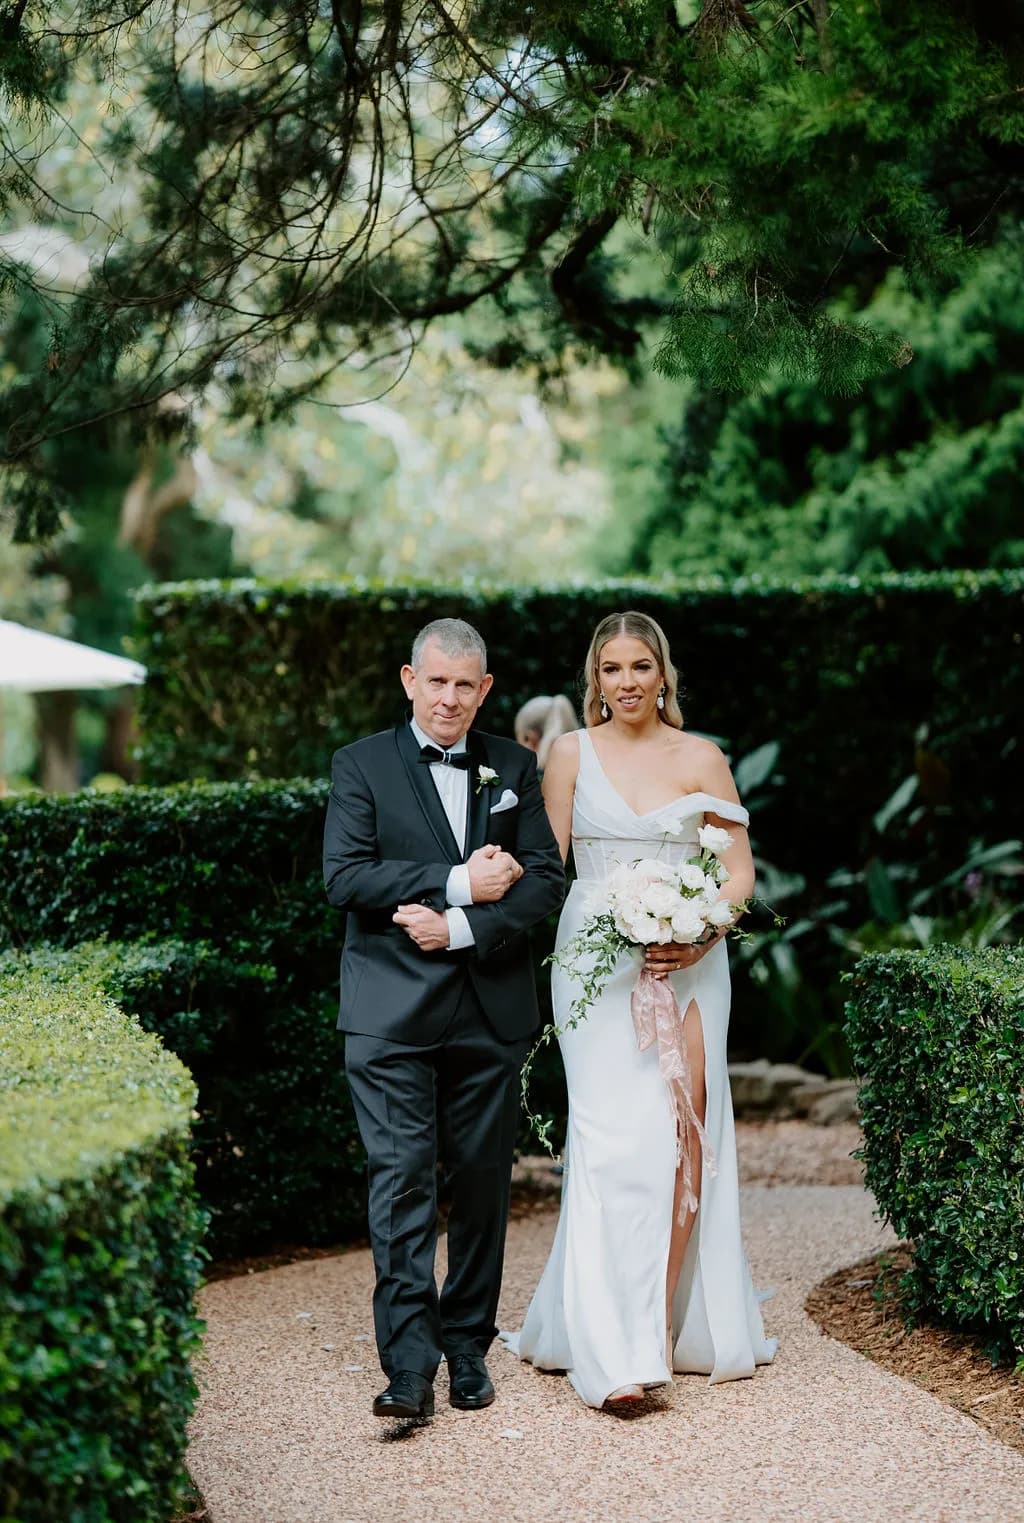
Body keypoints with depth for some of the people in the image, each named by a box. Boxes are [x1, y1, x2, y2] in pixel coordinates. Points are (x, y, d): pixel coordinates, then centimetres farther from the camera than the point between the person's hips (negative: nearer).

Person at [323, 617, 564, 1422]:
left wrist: (461, 927, -12)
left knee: (484, 1182, 8)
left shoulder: (514, 768, 11)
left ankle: (468, 1346, 21)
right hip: (393, 1013, -3)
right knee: (401, 1180, -9)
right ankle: (409, 1366, -9)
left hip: (492, 1011, 3)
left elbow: (547, 880, 2)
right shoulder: (362, 764, 4)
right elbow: (345, 875, -8)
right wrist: (457, 882, -15)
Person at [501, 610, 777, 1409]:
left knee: (684, 1136, -2)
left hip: (690, 962, 1)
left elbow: (739, 868, 5)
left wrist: (699, 936, -12)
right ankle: (615, 1352, -12)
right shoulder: (572, 753, 6)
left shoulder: (702, 758, 6)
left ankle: (674, 1324, 12)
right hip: (598, 964, -1)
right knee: (615, 1139, -10)